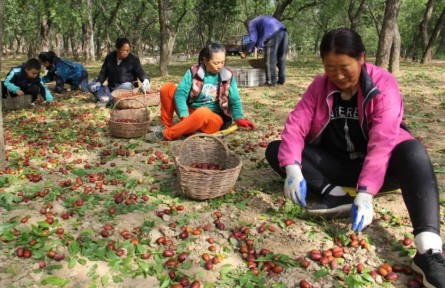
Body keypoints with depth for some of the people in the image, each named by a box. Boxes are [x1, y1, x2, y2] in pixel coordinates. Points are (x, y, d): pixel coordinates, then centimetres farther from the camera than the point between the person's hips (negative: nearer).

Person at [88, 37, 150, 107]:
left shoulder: (133, 59, -5)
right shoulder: (109, 57, 4)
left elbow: (141, 73, -10)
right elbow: (103, 72, 10)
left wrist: (146, 80, -34)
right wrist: (98, 82, -10)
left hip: (126, 89, -4)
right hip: (111, 88, 4)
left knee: (127, 86, -37)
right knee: (91, 85, -13)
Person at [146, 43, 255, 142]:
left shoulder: (228, 76, -2)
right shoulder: (193, 72, -4)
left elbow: (234, 100, 3)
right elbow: (180, 93, -12)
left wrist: (239, 118, -14)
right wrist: (185, 116, -27)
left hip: (213, 119, -2)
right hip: (190, 113, 2)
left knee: (202, 112, -41)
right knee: (167, 88, -13)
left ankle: (166, 134, -26)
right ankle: (167, 126, -4)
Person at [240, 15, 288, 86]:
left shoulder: (251, 24, 16)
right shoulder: (262, 20, 39)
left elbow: (253, 40, 3)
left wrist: (245, 52, 11)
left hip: (273, 34, -8)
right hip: (283, 31, 8)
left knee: (270, 59, -1)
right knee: (281, 57, 14)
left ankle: (271, 81, -1)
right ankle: (282, 79, 18)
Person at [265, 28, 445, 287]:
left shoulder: (384, 84, -15)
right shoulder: (320, 86, -4)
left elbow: (382, 142, -27)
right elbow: (295, 125, -15)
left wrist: (366, 192, -39)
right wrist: (293, 169, -33)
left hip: (375, 166, -3)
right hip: (337, 165, 3)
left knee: (412, 151, -36)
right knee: (276, 150, -14)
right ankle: (336, 194, -29)